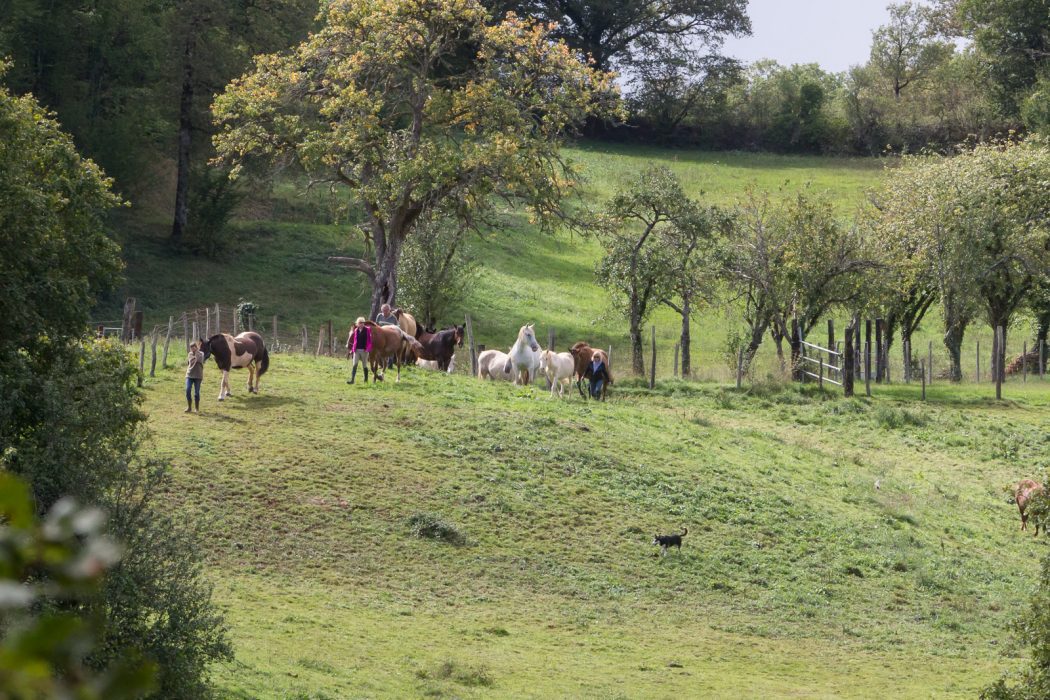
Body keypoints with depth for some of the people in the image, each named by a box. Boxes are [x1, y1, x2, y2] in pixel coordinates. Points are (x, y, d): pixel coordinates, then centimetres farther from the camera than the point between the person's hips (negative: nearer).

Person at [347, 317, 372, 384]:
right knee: (354, 365, -5)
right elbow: (354, 340, 12)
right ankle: (352, 379, -10)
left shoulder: (367, 330, -5)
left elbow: (369, 340, -7)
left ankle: (366, 380, 20)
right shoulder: (356, 330, 7)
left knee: (365, 365, 8)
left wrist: (368, 349, -14)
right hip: (356, 350, 3)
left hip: (364, 350, -3)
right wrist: (352, 349, 8)